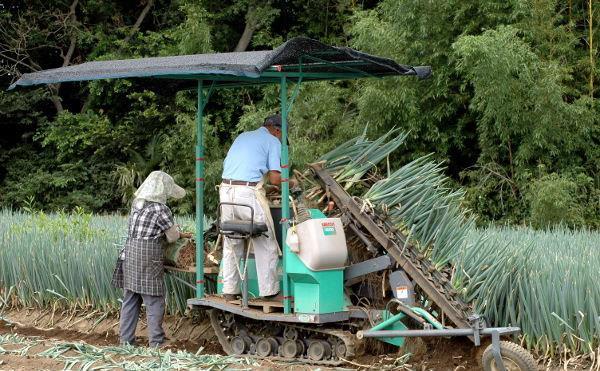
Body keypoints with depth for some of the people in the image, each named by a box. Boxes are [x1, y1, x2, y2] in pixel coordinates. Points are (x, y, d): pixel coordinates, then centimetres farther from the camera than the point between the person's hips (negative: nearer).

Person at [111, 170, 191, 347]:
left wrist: (179, 234, 21)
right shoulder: (161, 209, -12)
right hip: (147, 260, -7)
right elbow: (172, 236, -4)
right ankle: (156, 343, 0)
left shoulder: (136, 204, 10)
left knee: (130, 301, 11)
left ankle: (126, 340, 14)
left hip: (129, 255, 7)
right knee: (154, 302, -1)